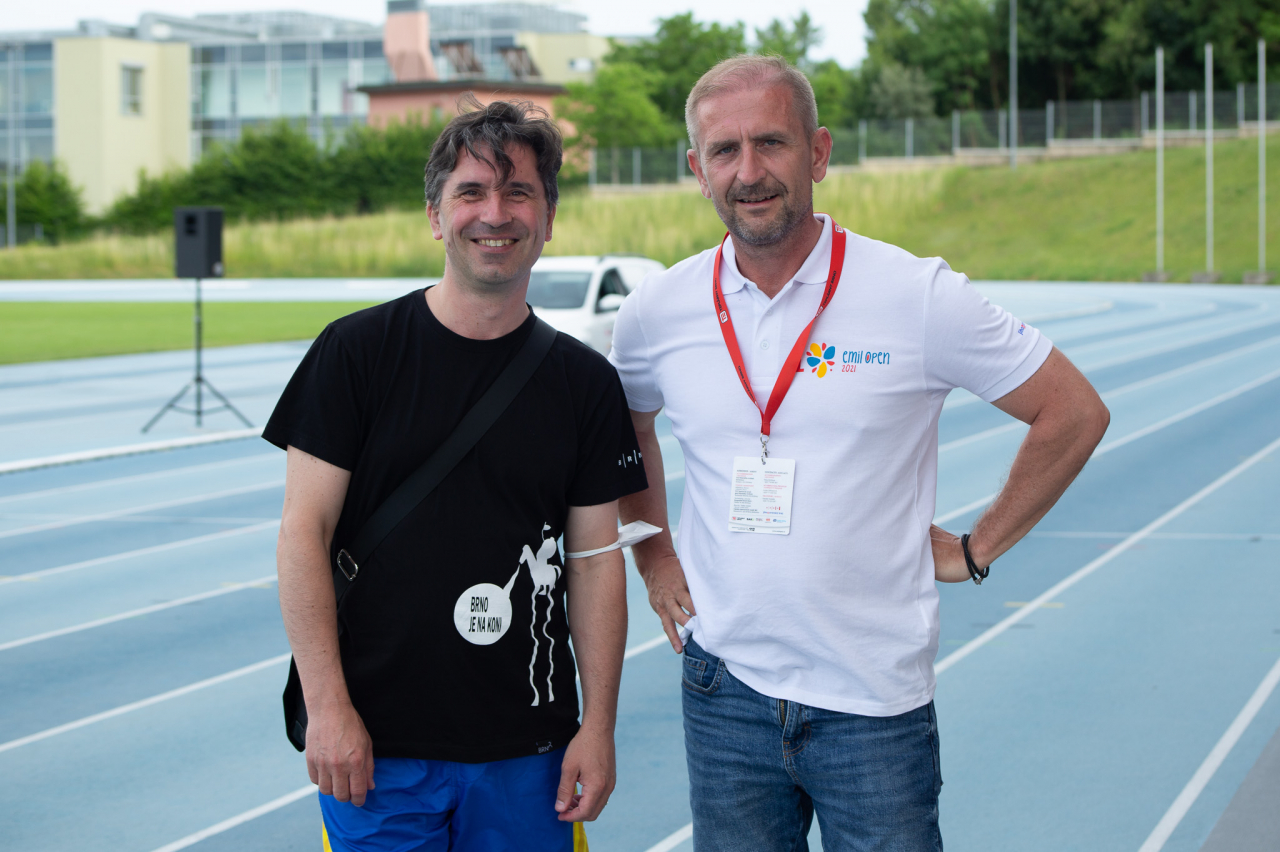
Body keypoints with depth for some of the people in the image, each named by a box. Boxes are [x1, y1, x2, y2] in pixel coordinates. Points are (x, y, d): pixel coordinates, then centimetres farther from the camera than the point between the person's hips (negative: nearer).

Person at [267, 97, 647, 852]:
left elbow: (596, 560, 6)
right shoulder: (356, 352, -3)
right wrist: (327, 706, -10)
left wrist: (599, 726, 0)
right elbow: (305, 532, -4)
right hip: (375, 745, -2)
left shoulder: (586, 383, 5)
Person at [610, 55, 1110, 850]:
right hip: (724, 693, 3)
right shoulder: (657, 311, 1)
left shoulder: (919, 296, -8)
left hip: (876, 702, -3)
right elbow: (626, 428, 23)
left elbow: (1074, 413, 0)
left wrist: (977, 550, 0)